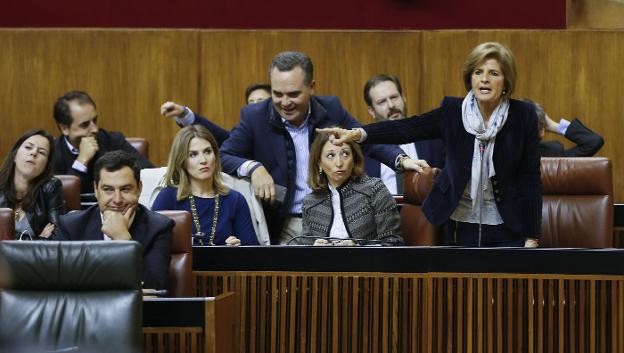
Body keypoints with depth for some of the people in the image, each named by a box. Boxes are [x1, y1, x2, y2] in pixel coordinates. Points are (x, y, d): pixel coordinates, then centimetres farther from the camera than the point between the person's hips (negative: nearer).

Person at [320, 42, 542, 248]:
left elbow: (531, 178, -5)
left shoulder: (523, 115, -6)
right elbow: (407, 129, -11)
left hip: (508, 231, -1)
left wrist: (532, 238, -8)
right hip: (461, 227, 2)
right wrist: (358, 133, -27)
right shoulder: (452, 111, -3)